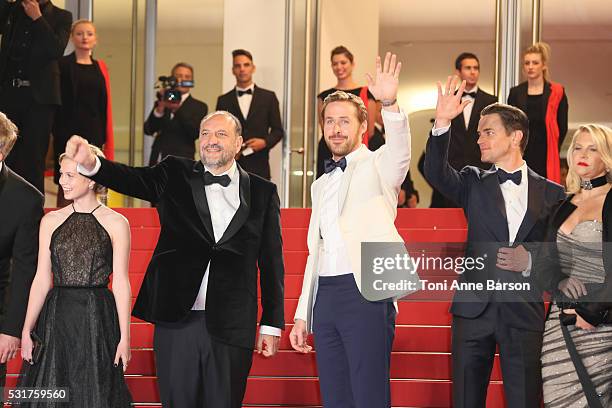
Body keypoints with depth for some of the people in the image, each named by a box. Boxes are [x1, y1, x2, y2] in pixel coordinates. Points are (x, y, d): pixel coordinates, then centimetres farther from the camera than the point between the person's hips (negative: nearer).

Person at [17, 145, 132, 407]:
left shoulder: (115, 223, -1)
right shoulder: (51, 221, 8)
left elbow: (120, 282, -2)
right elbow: (42, 279, 8)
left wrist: (124, 337, -5)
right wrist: (26, 330, 2)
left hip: (97, 317, -3)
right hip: (56, 317, 3)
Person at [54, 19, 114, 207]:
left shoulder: (100, 67, 11)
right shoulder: (62, 64, 0)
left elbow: (106, 105, 10)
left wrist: (106, 138, 5)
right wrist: (57, 132, -11)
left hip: (94, 132, 3)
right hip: (68, 130, -3)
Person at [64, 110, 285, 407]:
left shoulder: (263, 193, 7)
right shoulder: (175, 176, 8)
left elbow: (271, 262, 7)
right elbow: (131, 179, -10)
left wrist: (271, 325, 4)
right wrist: (90, 163, -31)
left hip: (230, 327, 0)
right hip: (176, 319, 1)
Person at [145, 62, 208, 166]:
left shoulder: (199, 107, 6)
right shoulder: (162, 102, 14)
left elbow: (195, 133, -11)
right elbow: (148, 130, 3)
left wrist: (178, 110, -22)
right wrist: (159, 110, -15)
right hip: (157, 162, 3)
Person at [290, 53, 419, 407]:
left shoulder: (377, 166, 2)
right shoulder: (322, 184, 22)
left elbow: (400, 149, -22)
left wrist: (390, 104, -41)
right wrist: (303, 315, 18)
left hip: (365, 293, -7)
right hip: (326, 295, 7)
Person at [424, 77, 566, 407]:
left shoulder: (551, 193, 6)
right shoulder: (475, 184, 8)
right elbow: (436, 173, -12)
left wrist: (531, 261, -12)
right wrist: (442, 124, -25)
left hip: (524, 310, -1)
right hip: (475, 307, 1)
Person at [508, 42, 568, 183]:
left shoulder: (556, 93, 1)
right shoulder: (516, 93, 9)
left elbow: (562, 128, 3)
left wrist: (552, 151, 4)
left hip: (546, 158, -2)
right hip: (521, 155, 2)